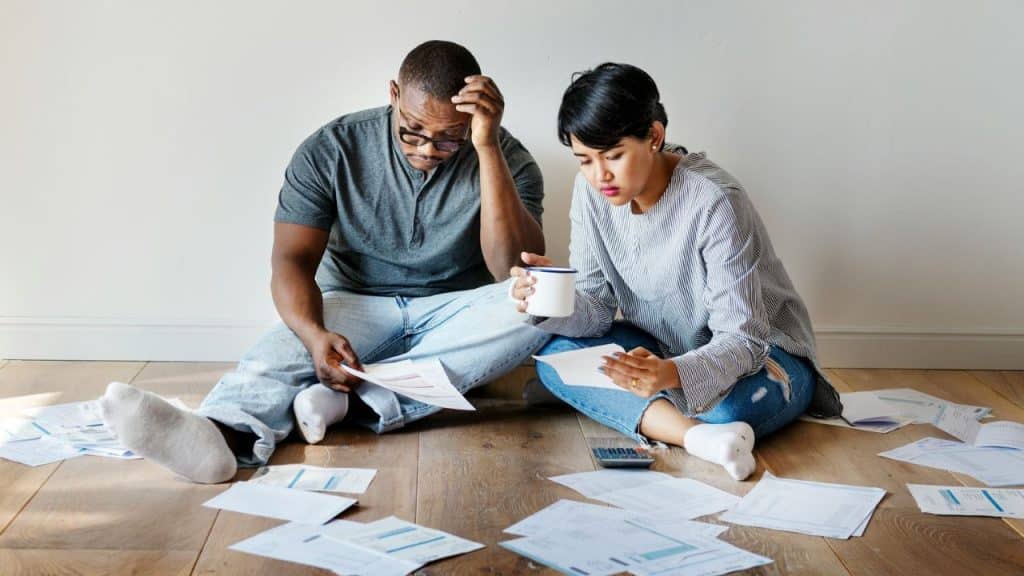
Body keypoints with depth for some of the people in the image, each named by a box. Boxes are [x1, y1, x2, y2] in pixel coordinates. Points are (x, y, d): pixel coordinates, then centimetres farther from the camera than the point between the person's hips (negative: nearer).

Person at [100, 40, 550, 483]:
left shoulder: (505, 158, -10)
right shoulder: (331, 150, -8)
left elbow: (519, 272, -22)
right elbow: (292, 260, -13)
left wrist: (488, 148, -30)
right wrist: (314, 334, -35)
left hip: (454, 316, 0)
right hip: (357, 304, 0)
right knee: (283, 349, -32)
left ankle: (355, 401, -38)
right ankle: (223, 433, -65)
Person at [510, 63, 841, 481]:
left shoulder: (714, 203, -27)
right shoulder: (591, 192, -10)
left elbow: (742, 339, -28)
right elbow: (597, 309, -7)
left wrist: (674, 374, -49)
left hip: (758, 353, -5)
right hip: (664, 352, 6)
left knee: (733, 406, -40)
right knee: (556, 355, -21)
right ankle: (697, 434, -34)